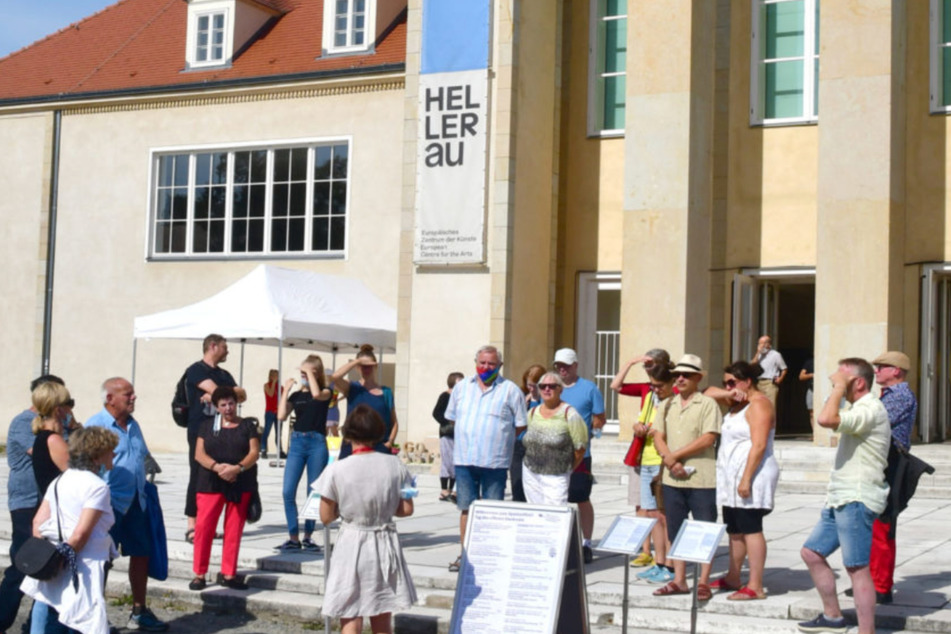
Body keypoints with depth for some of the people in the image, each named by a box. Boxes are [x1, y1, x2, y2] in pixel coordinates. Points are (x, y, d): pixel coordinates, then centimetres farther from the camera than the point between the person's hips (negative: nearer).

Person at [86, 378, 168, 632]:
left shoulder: (133, 425, 13)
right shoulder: (95, 425, -12)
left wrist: (143, 492, 17)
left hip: (135, 503, 8)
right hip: (110, 504, -8)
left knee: (141, 554, 13)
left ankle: (139, 612, 26)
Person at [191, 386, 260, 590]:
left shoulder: (247, 425, 8)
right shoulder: (207, 426, 11)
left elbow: (254, 452, -1)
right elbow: (199, 454, 2)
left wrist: (238, 468, -19)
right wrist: (217, 466, -17)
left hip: (241, 485, 0)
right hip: (211, 483, 0)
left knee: (234, 530, 3)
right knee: (203, 527, -7)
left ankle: (228, 574, 11)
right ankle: (199, 574, 1)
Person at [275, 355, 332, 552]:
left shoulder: (326, 392, 4)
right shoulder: (296, 395, 12)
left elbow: (317, 394, -21)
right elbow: (281, 416, 0)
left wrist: (310, 372, -10)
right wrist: (286, 390, 0)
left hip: (317, 443, -3)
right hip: (297, 442, 3)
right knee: (288, 492, -6)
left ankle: (308, 537, 14)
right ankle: (293, 538, 0)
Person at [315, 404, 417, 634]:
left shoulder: (337, 470, -13)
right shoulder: (395, 465, -6)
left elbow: (326, 517, -7)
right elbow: (406, 509, -1)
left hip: (352, 546, -3)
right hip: (385, 545, 3)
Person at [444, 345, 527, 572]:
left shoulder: (510, 390, 1)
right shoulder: (462, 387, 13)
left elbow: (520, 425, 3)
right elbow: (451, 417, 21)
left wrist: (497, 440, 0)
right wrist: (469, 436, 11)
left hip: (495, 461, -3)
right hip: (464, 459, 3)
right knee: (466, 508, 7)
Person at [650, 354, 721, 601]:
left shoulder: (708, 404, -4)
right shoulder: (667, 405, 13)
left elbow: (708, 438, -14)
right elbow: (658, 436, 6)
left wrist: (676, 455, -13)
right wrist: (668, 458, -13)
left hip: (702, 479, -5)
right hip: (672, 479, 5)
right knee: (676, 532, 10)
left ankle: (704, 582, 8)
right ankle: (679, 580, 19)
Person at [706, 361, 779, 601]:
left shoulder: (758, 405, -12)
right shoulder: (737, 403, 17)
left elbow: (759, 446, -20)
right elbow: (708, 393, 22)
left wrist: (746, 479, -24)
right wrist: (728, 394, 1)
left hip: (751, 475, -10)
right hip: (732, 478, 10)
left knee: (750, 529, -9)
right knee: (734, 530, 14)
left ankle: (755, 587, -9)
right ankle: (733, 579, 22)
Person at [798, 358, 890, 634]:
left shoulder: (871, 409, -15)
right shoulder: (859, 409, 19)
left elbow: (826, 419, -30)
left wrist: (839, 388, -19)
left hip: (856, 501, -11)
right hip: (839, 500, 11)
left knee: (857, 567, -9)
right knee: (811, 552, 14)